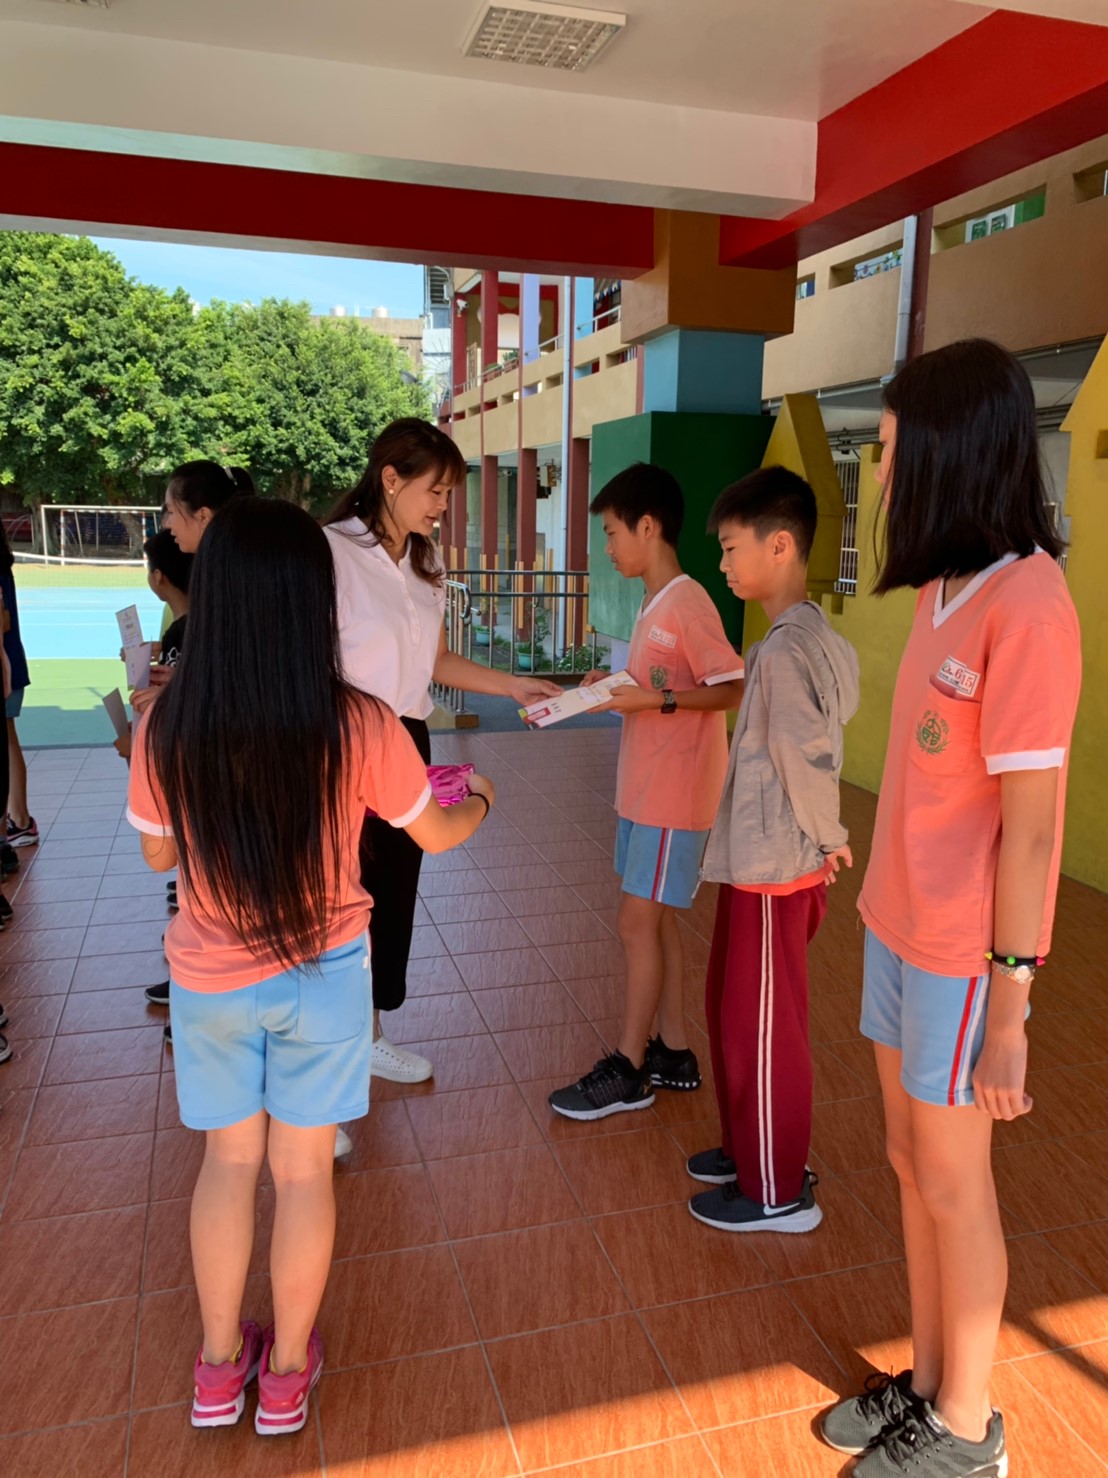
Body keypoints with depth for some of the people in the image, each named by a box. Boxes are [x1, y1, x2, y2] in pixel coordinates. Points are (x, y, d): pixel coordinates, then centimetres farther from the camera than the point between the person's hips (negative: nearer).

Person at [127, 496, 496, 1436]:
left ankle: (220, 1363, 38)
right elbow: (436, 835, -4)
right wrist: (481, 800, 18)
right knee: (303, 1168, 16)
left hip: (209, 979, 2)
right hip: (323, 974, -1)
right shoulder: (359, 726, -20)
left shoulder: (166, 728, -16)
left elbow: (159, 855, 1)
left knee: (229, 1158, 22)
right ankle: (288, 1369, 35)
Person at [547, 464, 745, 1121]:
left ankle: (628, 1069, 12)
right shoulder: (656, 604, 13)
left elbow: (734, 689, -20)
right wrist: (617, 688, 4)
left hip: (674, 793, -9)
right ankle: (673, 1052, 26)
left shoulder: (688, 604, -16)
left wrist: (655, 698, -25)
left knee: (639, 920, -2)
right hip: (645, 788, 9)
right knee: (656, 917, 14)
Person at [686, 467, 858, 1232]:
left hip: (772, 867, -9)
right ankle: (752, 1148, 38)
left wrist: (827, 838, -10)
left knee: (761, 1027, 6)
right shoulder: (814, 636, 9)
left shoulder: (784, 647, -21)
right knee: (736, 1013, 21)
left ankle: (779, 1191, 23)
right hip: (766, 860, 9)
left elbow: (806, 756, -24)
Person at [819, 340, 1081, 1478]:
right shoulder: (945, 590, 5)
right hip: (899, 928, 7)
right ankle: (925, 1383, 40)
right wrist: (888, 899, 10)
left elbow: (1030, 828, -19)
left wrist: (1007, 1010, -15)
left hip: (962, 954, -7)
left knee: (952, 1189, 10)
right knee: (911, 1163, 19)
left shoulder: (1025, 604, -20)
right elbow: (926, 785, 7)